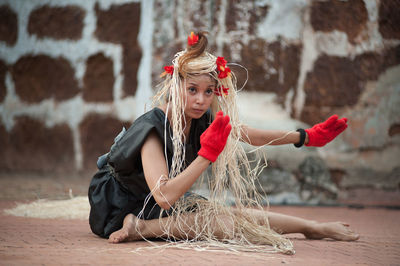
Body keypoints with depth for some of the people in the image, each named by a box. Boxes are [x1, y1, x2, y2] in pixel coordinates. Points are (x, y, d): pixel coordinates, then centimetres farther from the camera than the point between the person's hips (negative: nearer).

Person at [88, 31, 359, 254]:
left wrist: (307, 137, 8)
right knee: (217, 219, -29)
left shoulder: (202, 121, -6)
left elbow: (252, 135, 7)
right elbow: (164, 197, -36)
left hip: (168, 203, 8)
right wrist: (207, 154, -36)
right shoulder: (153, 128, -27)